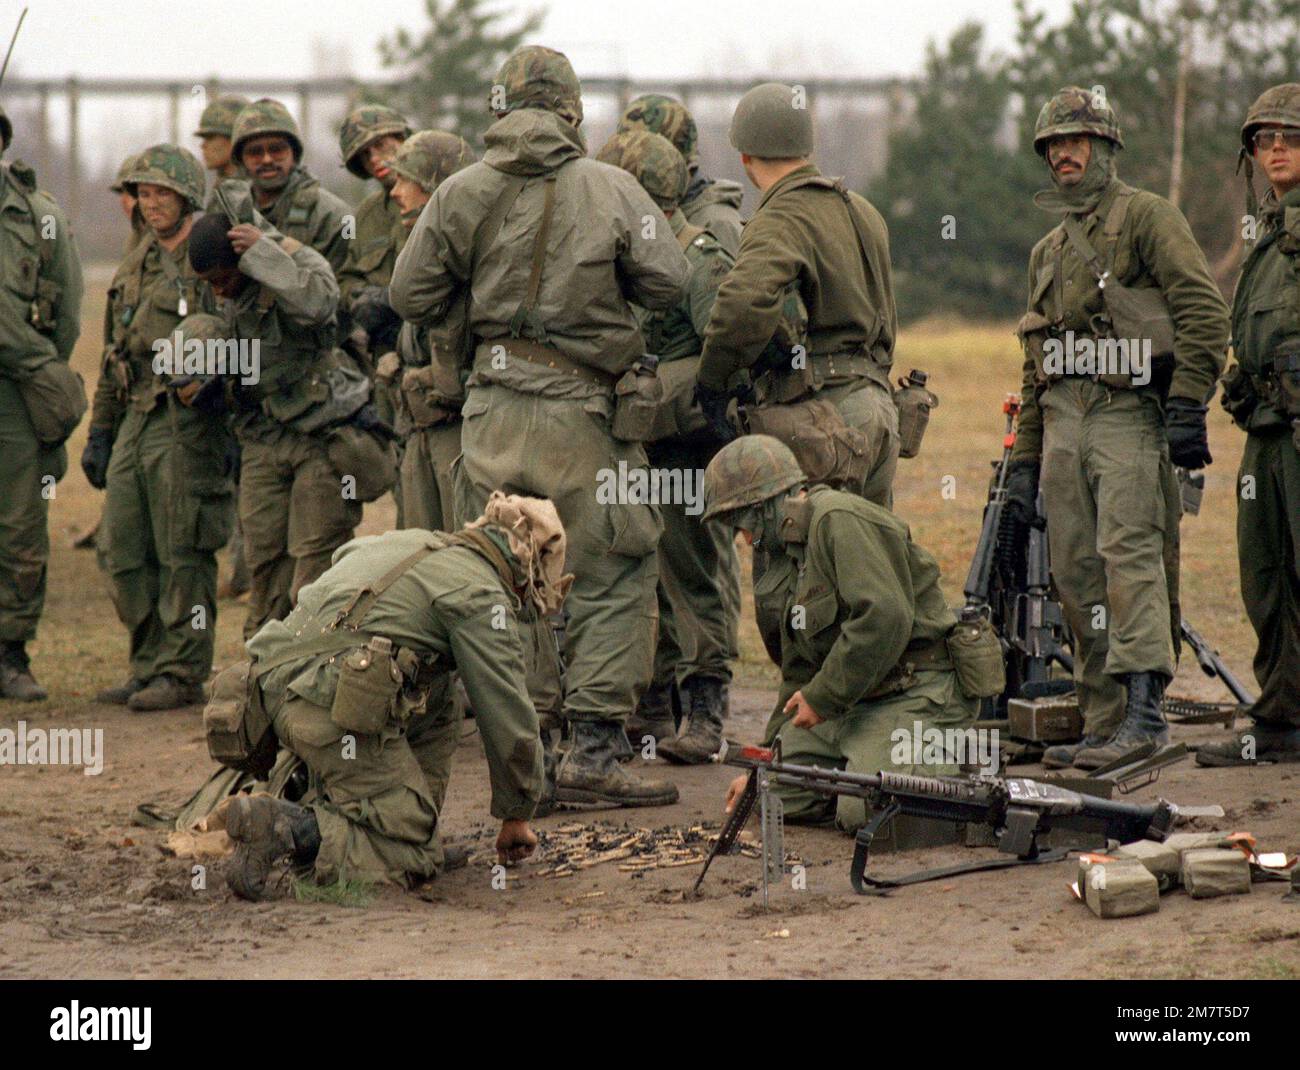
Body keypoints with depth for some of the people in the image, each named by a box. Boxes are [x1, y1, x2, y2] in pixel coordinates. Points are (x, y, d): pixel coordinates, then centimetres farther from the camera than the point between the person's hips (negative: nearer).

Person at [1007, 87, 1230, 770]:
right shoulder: (1047, 251, 24)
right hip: (1062, 423, 7)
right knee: (1077, 580, 4)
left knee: (1128, 553, -20)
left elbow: (1203, 311, -10)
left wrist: (1187, 406, -18)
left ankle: (1144, 714, -27)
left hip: (1127, 413, -7)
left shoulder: (1146, 216, 1)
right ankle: (1103, 726, 7)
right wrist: (1023, 459, 21)